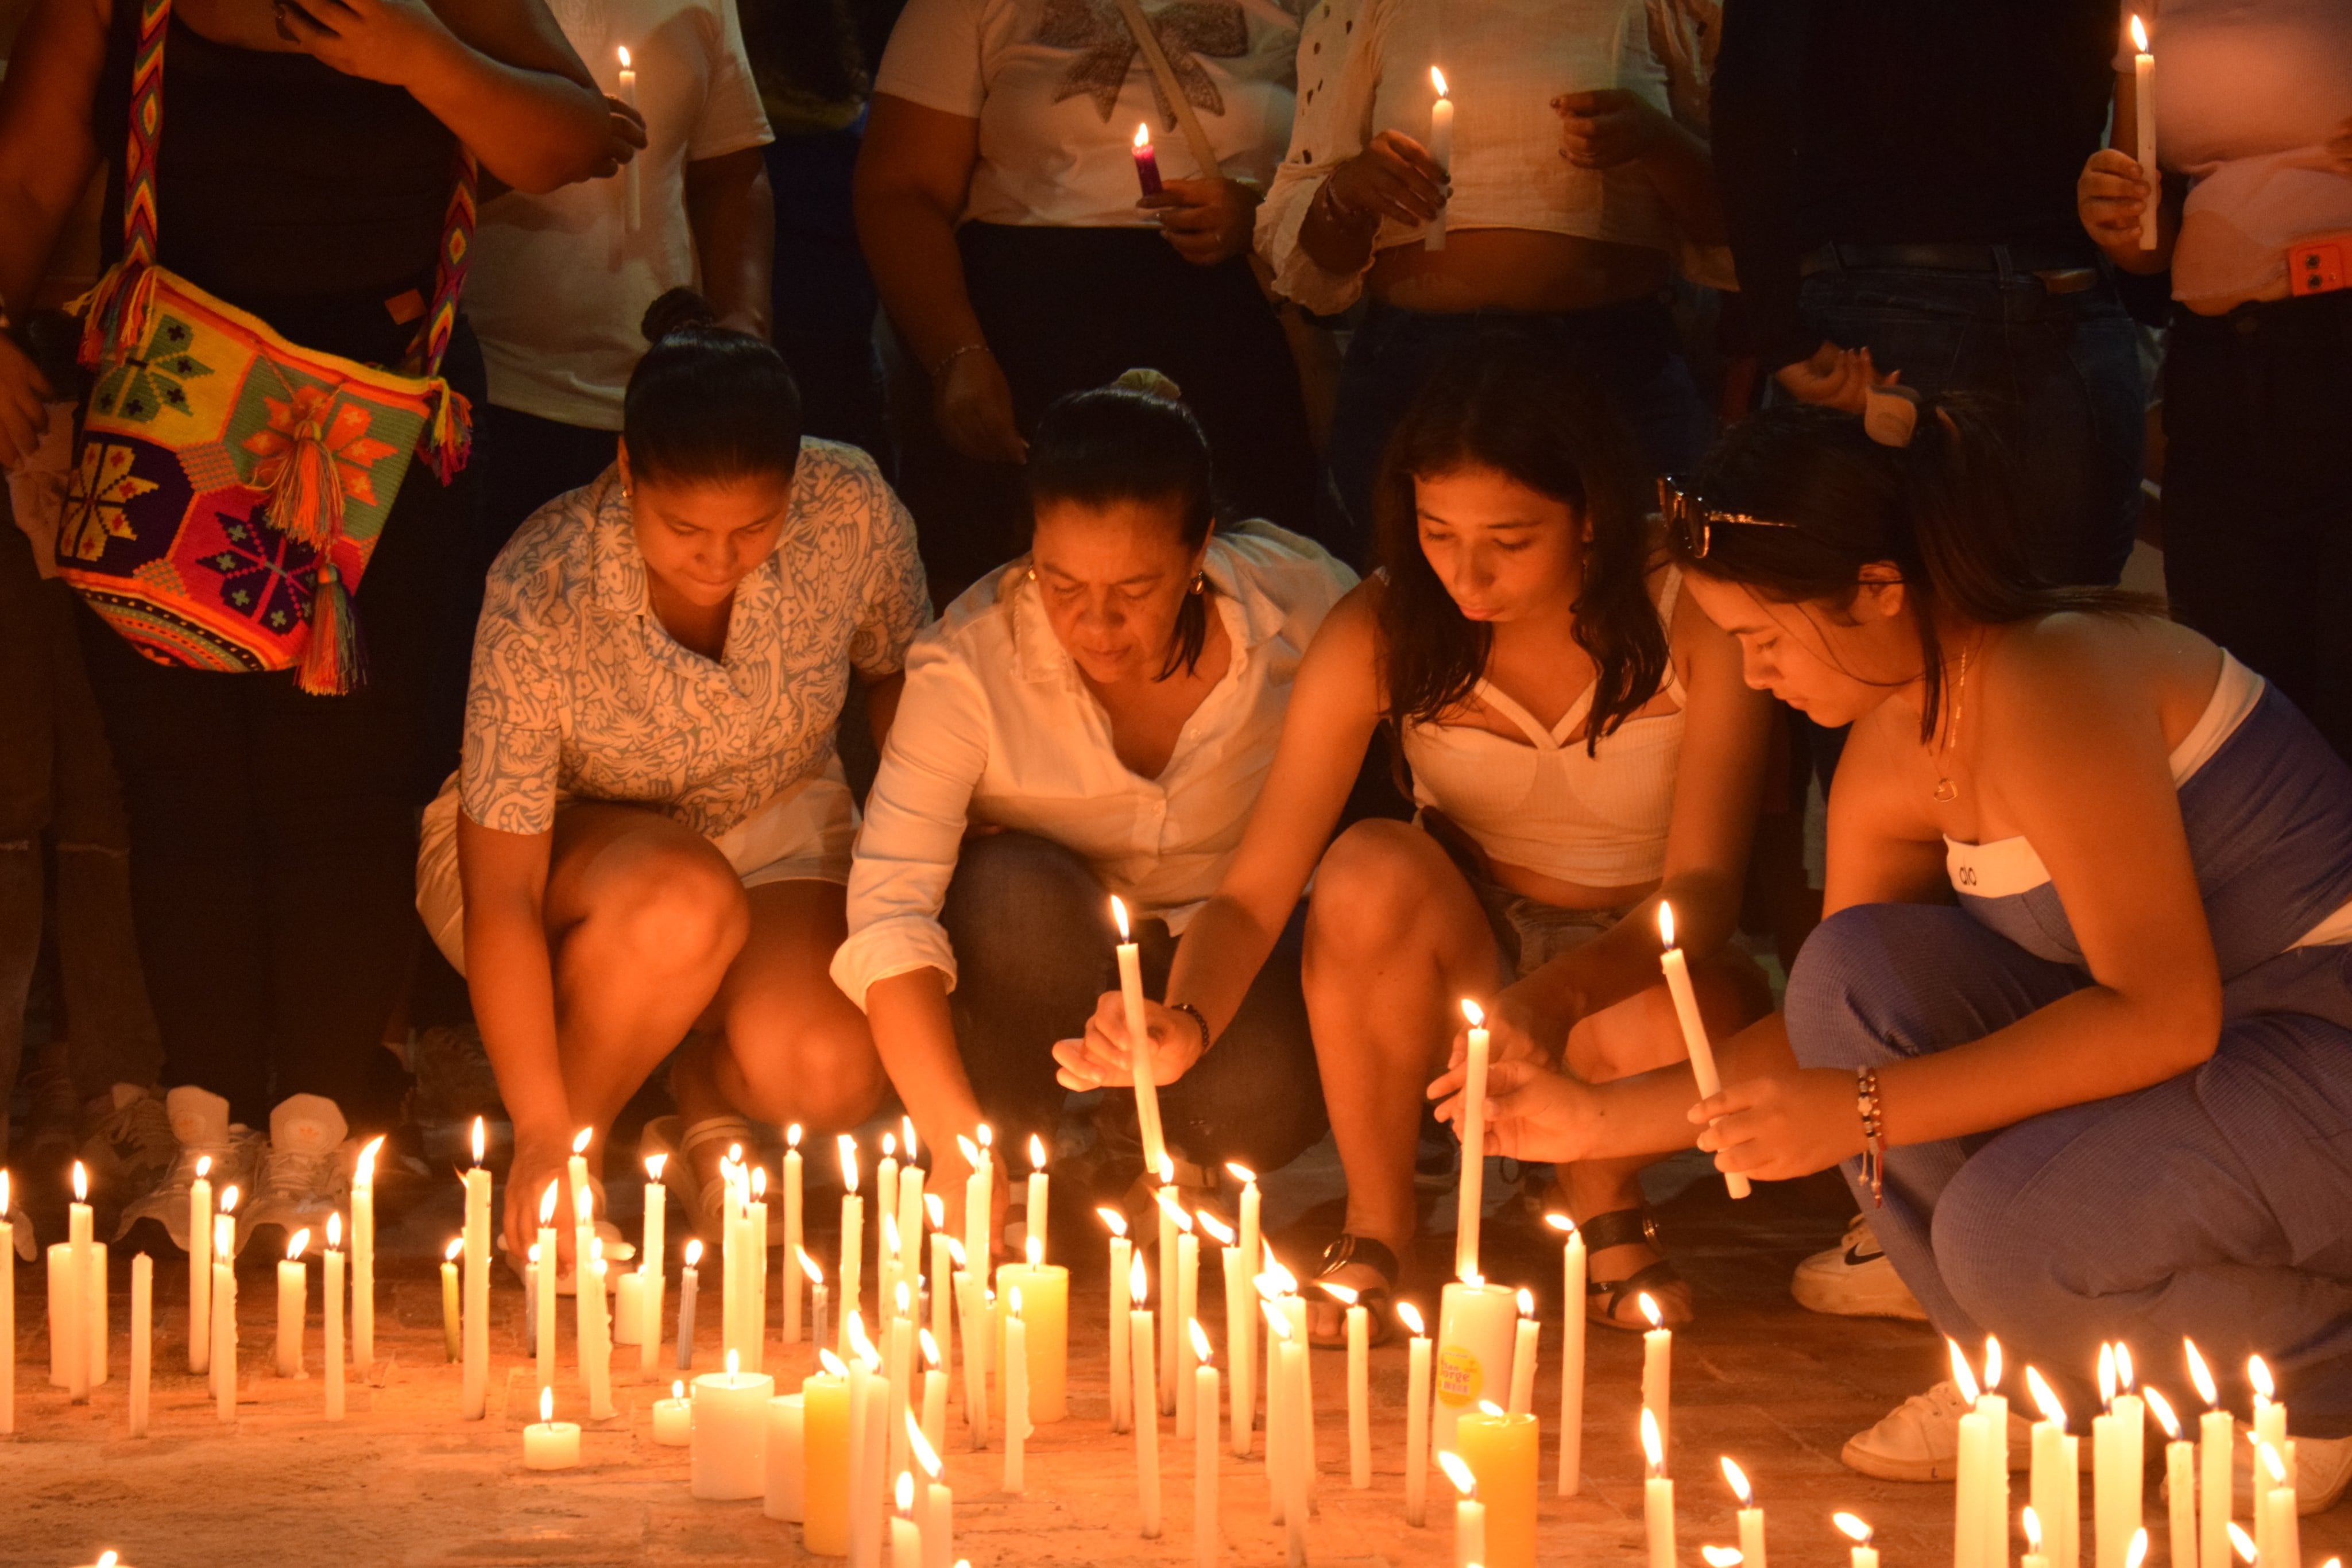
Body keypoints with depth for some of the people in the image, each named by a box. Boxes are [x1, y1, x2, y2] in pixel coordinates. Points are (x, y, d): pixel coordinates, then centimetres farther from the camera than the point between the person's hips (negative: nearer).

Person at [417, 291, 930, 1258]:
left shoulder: (853, 515, -23)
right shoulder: (541, 595, -31)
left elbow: (901, 679, 2)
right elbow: (501, 898, -27)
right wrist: (541, 1135, -33)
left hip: (773, 822, 2)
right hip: (563, 841, -2)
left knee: (828, 1076, -27)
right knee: (683, 905, -37)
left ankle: (708, 1086, 9)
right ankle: (574, 1149, -10)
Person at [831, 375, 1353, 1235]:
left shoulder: (1300, 605, -18)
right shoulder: (968, 663, -24)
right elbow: (890, 907, -31)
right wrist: (955, 1139, -45)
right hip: (1044, 941, -1)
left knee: (1258, 1100, -31)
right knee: (1017, 888, -36)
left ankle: (1147, 1140, 6)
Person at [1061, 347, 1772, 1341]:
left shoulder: (1694, 623, -19)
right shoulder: (1382, 634, -15)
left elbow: (1703, 892, -25)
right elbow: (1254, 893, -18)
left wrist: (1558, 997, -46)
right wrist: (1186, 1023, -41)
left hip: (1636, 966, -1)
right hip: (1470, 954, 1)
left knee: (1663, 1033, -38)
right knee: (1374, 869, -33)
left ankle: (1605, 1204, 0)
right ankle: (1375, 1231, -13)